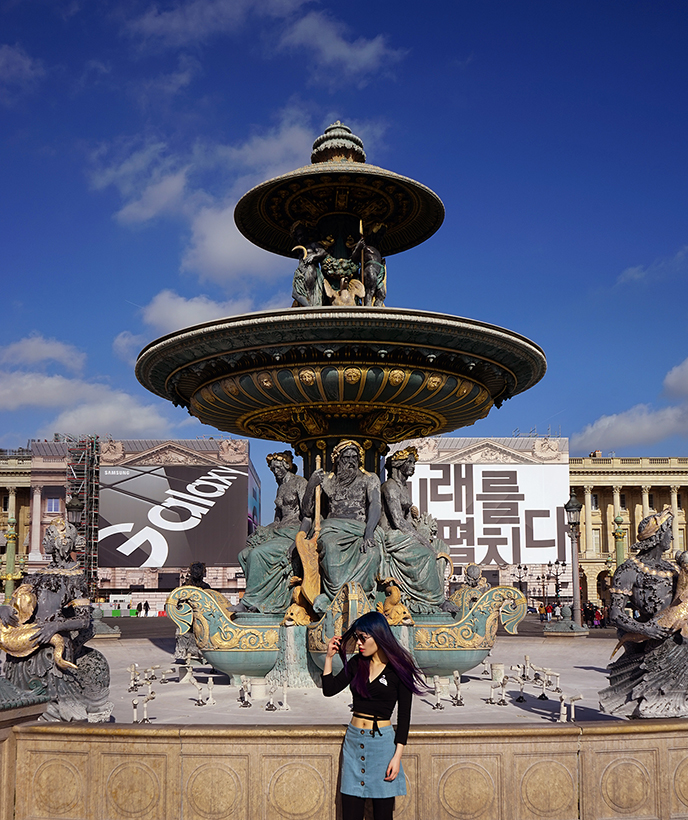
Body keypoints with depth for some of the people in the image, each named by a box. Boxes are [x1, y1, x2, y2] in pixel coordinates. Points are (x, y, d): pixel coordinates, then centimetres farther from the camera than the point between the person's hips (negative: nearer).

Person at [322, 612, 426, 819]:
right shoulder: (357, 663, 7)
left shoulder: (398, 668, -7)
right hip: (353, 740, 4)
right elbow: (329, 690, 7)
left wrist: (397, 756, -11)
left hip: (382, 742, -4)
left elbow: (404, 715, -6)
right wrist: (329, 657, -2)